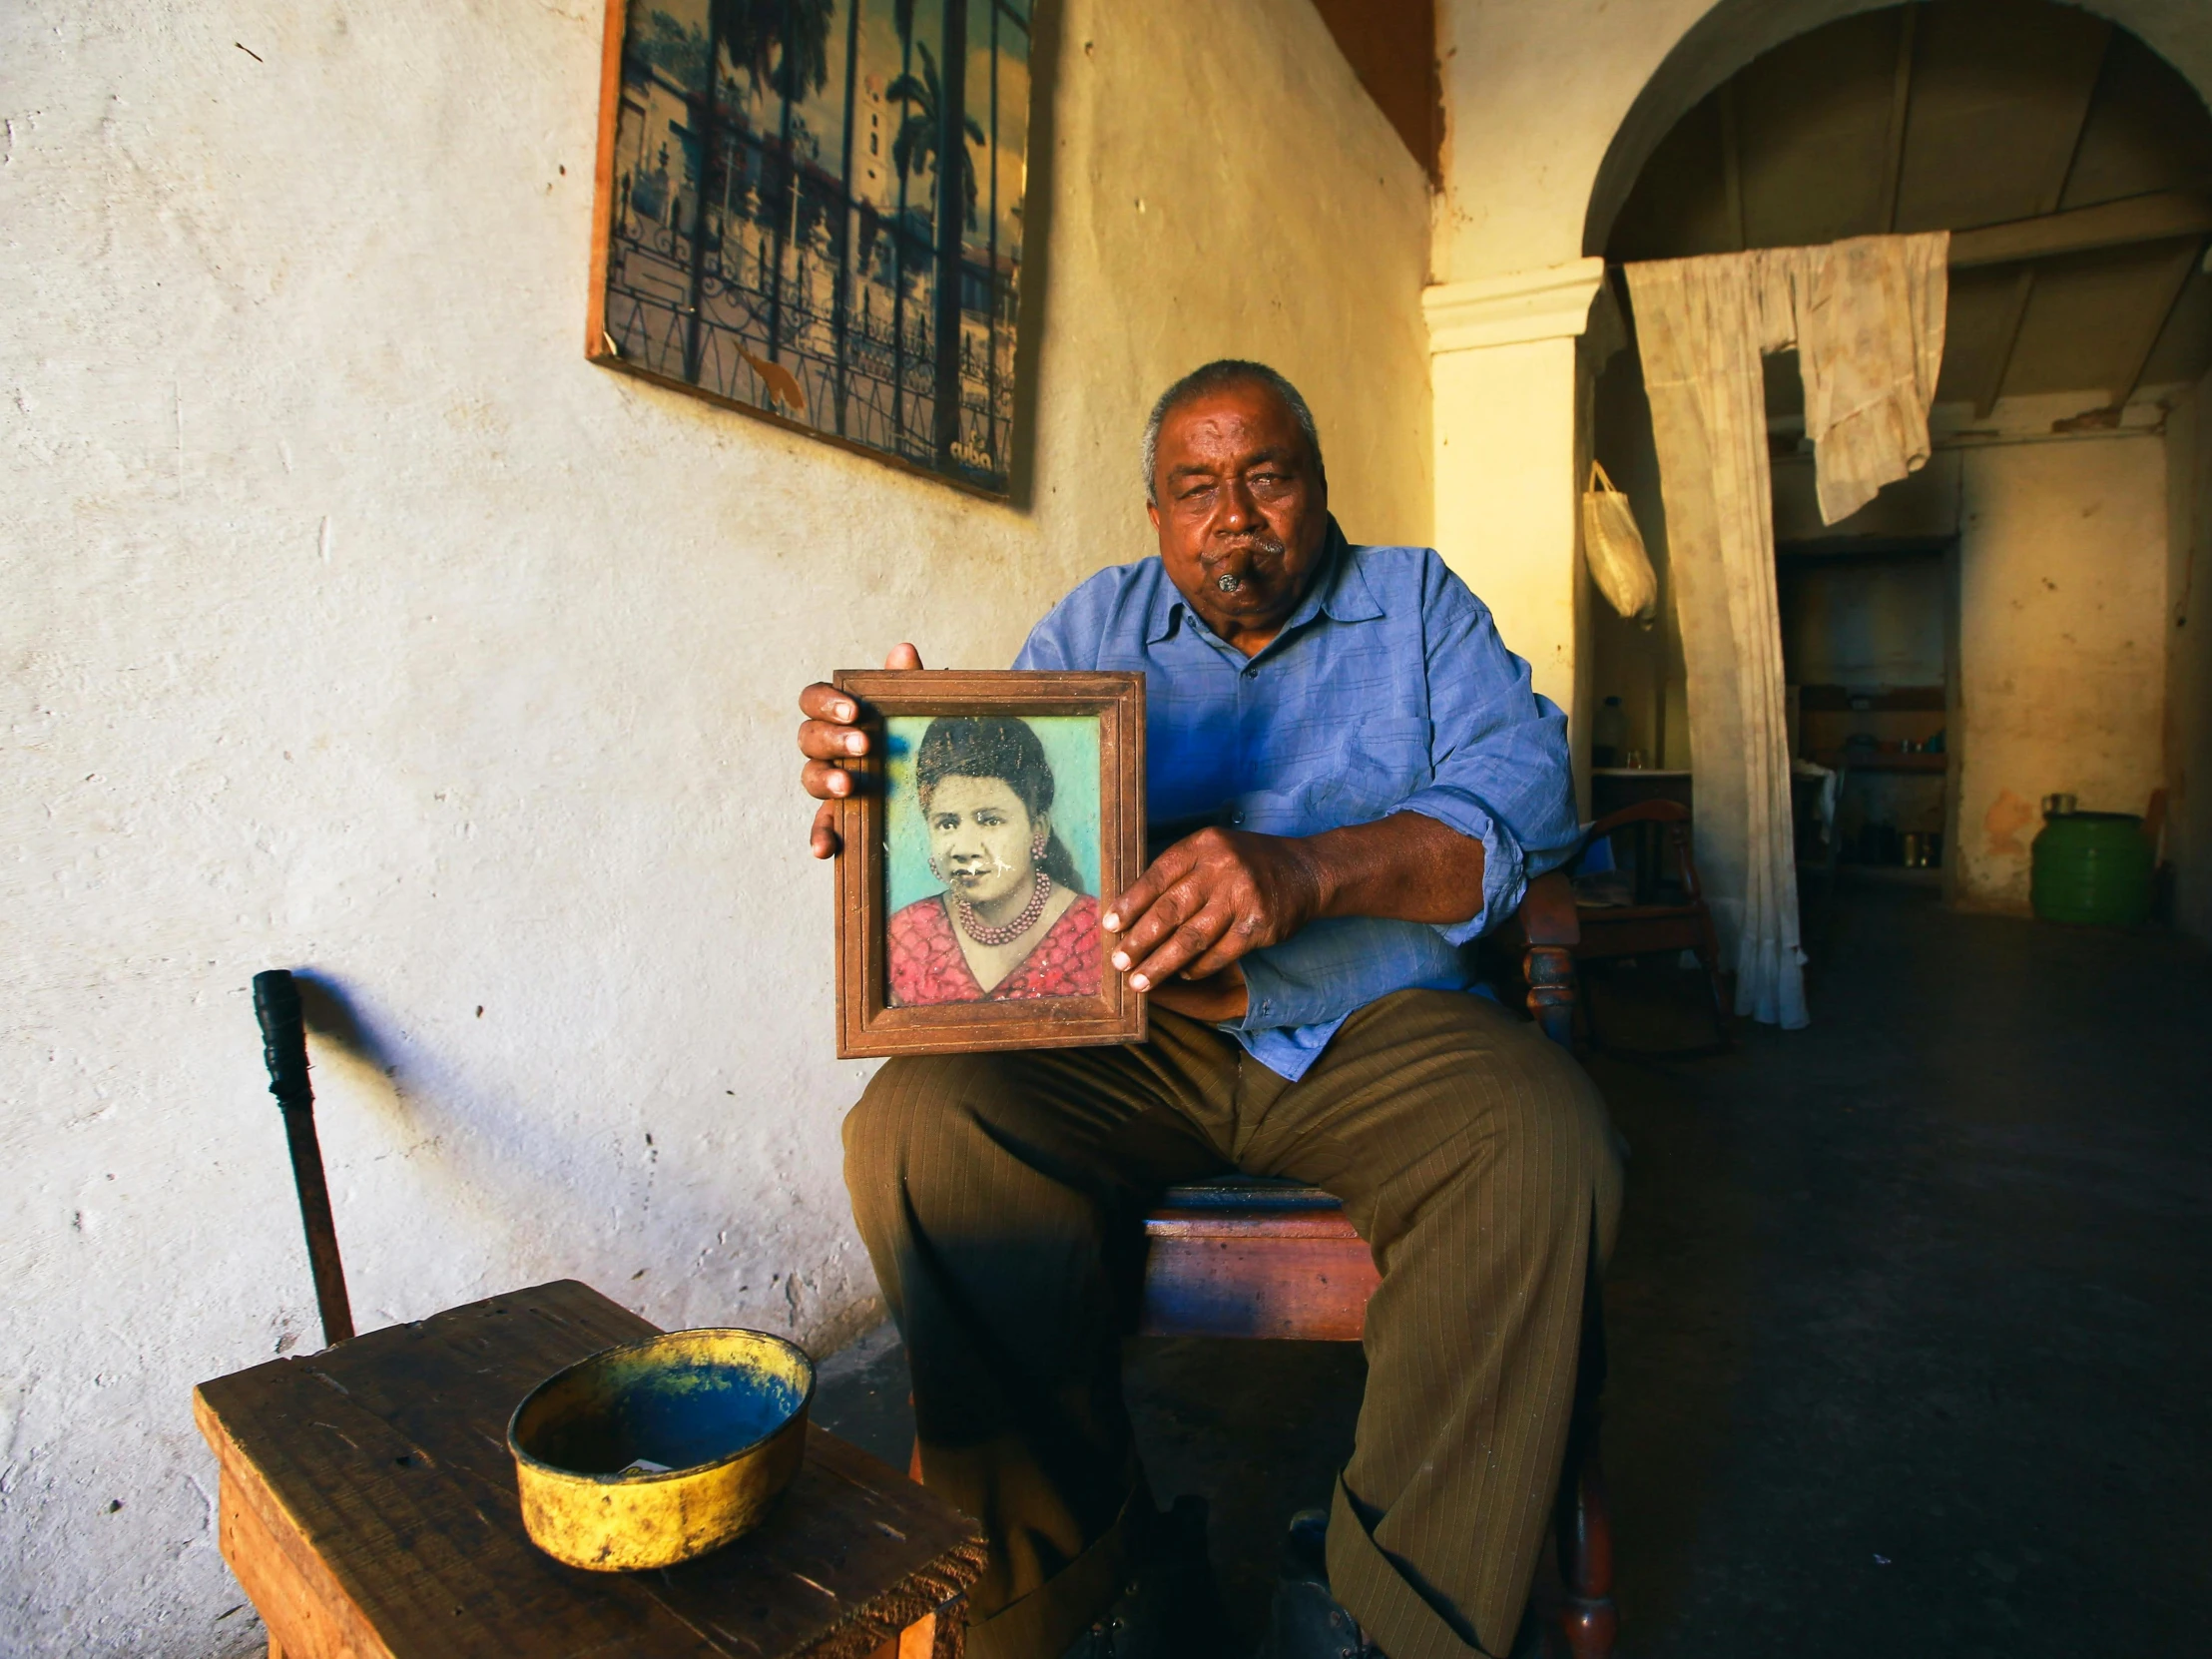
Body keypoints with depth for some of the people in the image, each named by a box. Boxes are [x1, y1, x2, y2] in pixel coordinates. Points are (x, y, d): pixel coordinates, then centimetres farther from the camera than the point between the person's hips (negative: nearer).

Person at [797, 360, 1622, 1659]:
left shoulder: (1418, 604, 11)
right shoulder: (1098, 623, 15)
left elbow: (1525, 787, -6)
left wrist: (1307, 871, -25)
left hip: (1375, 1028, 0)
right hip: (1123, 1040, 1)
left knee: (1544, 1144, -29)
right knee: (917, 1131, -24)